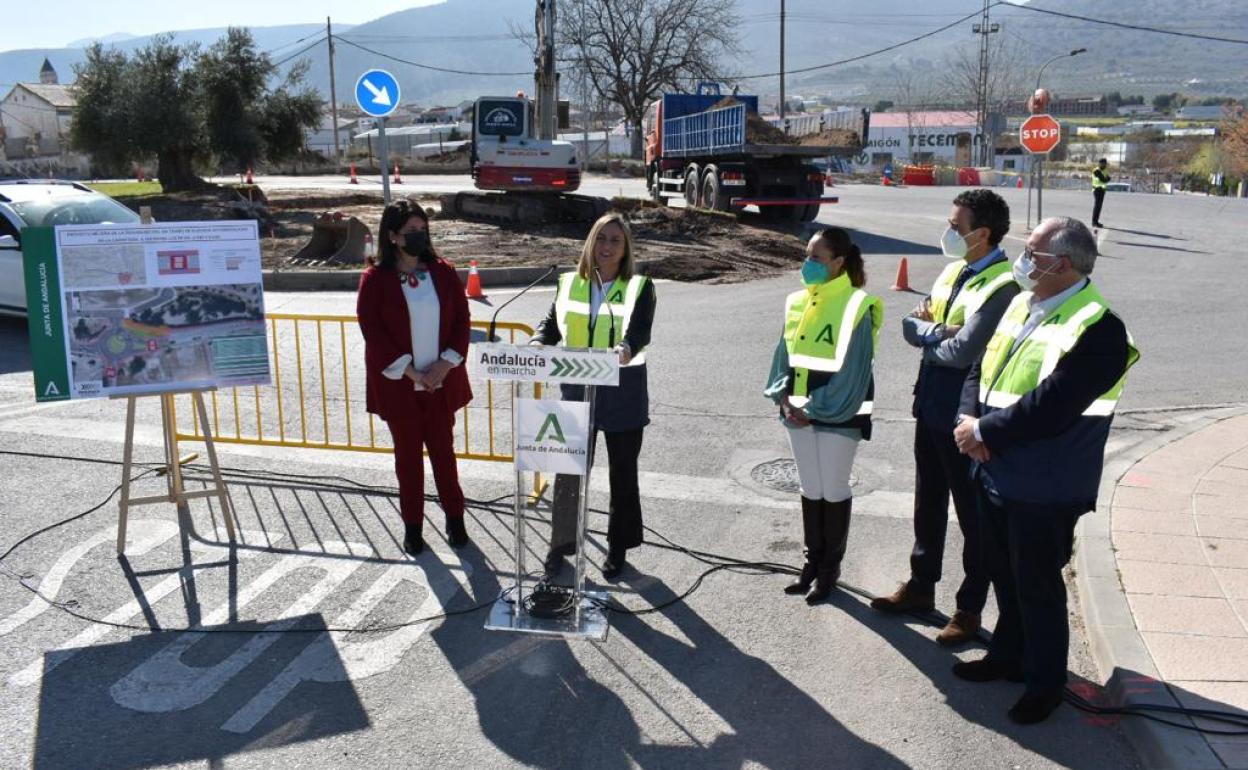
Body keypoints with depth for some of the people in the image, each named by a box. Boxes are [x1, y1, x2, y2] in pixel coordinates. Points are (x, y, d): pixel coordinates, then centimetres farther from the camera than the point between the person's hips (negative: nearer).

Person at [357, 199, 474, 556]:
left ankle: (454, 517, 28)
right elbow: (374, 333, -11)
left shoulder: (442, 271, 0)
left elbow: (461, 319, 1)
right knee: (408, 454, 10)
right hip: (399, 385, -2)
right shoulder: (375, 278, -8)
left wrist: (445, 364, -11)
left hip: (441, 382, 2)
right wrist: (411, 373, -15)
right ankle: (412, 525, 24)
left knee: (443, 449, 13)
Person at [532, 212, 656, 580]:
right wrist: (538, 342, -17)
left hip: (623, 394, -2)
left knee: (623, 474, 10)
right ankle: (560, 545, 22)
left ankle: (618, 549, 26)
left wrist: (628, 347, -39)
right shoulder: (570, 283, 6)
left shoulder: (639, 286, -3)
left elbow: (641, 329, -16)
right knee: (568, 471, 5)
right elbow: (552, 322, 6)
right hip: (577, 389, 2)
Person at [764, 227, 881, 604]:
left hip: (837, 413, -6)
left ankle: (830, 567, 20)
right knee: (809, 488, 14)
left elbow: (851, 370, -15)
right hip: (799, 410, 6)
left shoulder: (857, 306, -13)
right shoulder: (797, 302, 6)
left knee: (834, 489, 6)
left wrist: (816, 408, -15)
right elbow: (785, 354, 10)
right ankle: (813, 560, 28)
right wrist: (784, 398, -4)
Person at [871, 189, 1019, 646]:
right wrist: (937, 330, -16)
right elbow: (911, 324, 4)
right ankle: (921, 587, 37)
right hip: (931, 405, 8)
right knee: (928, 502, 20)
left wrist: (926, 332, -8)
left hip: (965, 416, -8)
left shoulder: (1002, 286, -20)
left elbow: (963, 351, -26)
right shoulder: (954, 270, 7)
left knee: (972, 514, 7)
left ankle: (970, 609, 22)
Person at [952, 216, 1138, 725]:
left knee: (1037, 586, 8)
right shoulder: (1022, 305, 6)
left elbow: (1051, 406, -27)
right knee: (1005, 576, 22)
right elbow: (982, 368, 9)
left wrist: (986, 432, -19)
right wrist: (970, 420, -9)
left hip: (1043, 489, -8)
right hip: (995, 474, 8)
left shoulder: (1098, 329, -21)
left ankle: (1045, 682, 28)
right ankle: (1008, 656, 43)